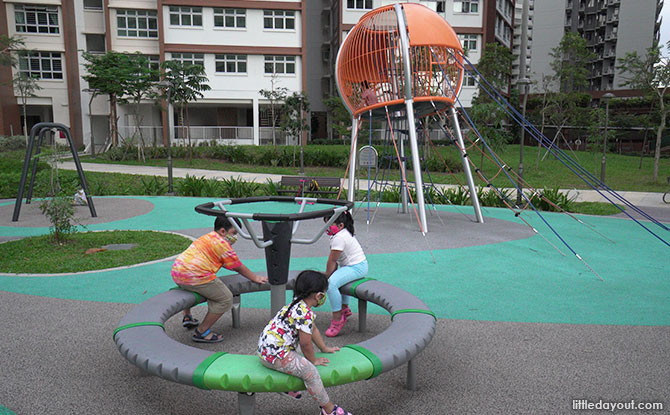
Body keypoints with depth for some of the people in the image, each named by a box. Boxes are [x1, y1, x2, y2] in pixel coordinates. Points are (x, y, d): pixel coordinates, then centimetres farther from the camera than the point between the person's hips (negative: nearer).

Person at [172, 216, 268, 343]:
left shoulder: (207, 237, 25)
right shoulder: (223, 244, -2)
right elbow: (238, 268, 4)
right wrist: (255, 278, 18)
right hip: (195, 276, -10)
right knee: (226, 299, 0)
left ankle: (187, 317, 45)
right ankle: (201, 332, 4)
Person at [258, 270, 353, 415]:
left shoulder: (300, 305, 10)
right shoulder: (305, 313, -22)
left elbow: (313, 329, 21)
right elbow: (305, 343, -16)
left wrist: (324, 348, 28)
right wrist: (313, 360, 2)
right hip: (274, 354, -11)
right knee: (310, 371, -13)